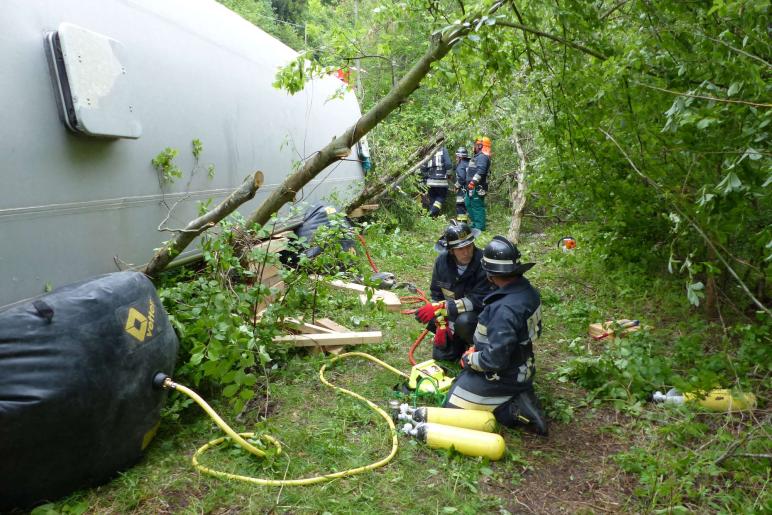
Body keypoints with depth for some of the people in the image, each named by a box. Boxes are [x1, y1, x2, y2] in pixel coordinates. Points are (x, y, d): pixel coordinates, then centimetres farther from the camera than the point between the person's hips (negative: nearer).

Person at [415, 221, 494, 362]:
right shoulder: (442, 261, -12)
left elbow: (479, 300, -29)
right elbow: (436, 295, -2)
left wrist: (441, 307, -34)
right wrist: (441, 325, -13)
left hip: (479, 314, -4)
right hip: (451, 315, 4)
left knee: (464, 321, -35)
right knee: (440, 355, -1)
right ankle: (461, 341, 29)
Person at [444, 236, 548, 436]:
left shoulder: (505, 310, -34)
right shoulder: (527, 290, -6)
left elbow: (495, 359, -32)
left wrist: (469, 359, -11)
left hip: (503, 376, -9)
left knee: (453, 406, 2)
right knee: (461, 379, 26)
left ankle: (515, 409, -4)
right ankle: (518, 397, 12)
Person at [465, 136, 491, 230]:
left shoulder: (482, 156, -15)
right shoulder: (479, 156, 20)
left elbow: (481, 170, -29)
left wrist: (473, 182, -33)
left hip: (477, 187, -11)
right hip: (473, 187, 11)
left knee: (477, 206, -8)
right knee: (469, 204, 20)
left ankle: (479, 227, -4)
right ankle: (475, 223, 28)